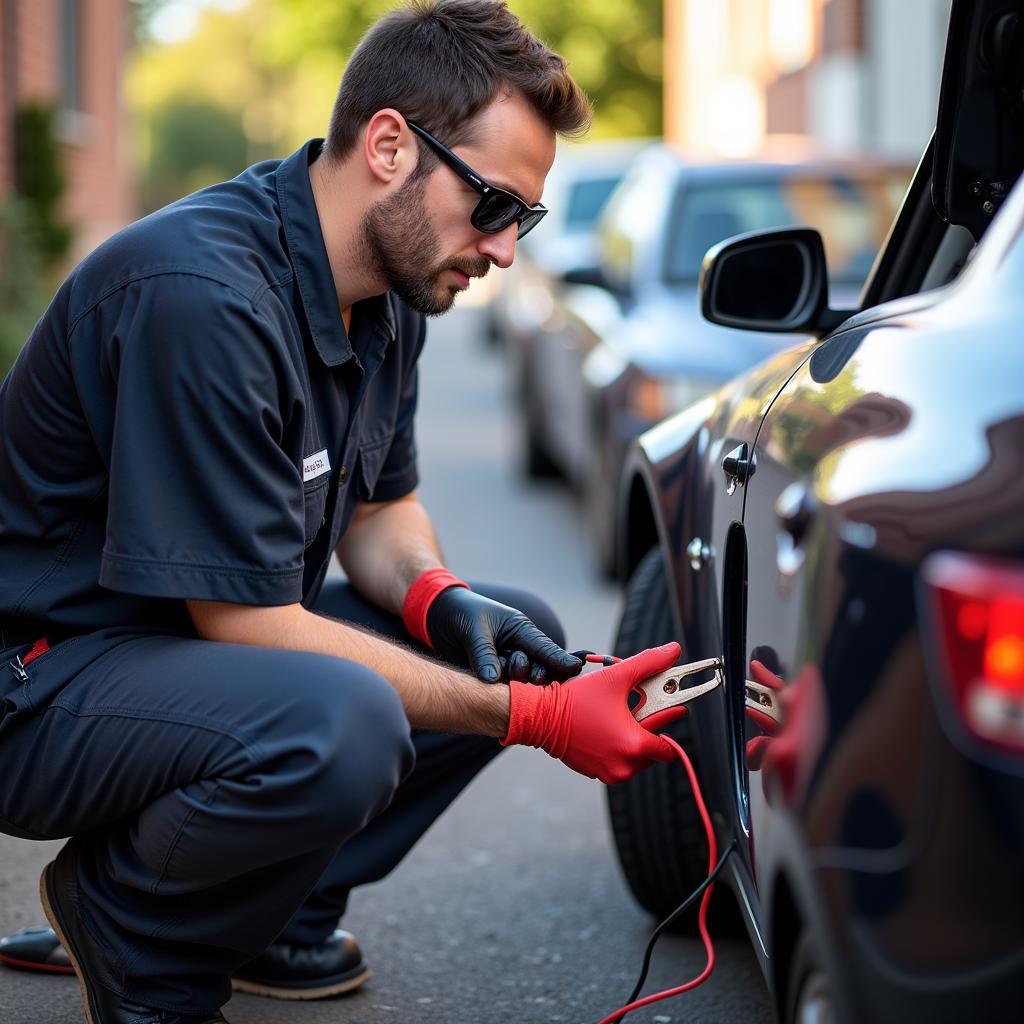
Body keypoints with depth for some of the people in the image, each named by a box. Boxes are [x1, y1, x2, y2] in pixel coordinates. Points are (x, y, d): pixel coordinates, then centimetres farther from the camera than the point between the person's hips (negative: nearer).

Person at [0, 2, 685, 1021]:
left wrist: (437, 598, -9)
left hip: (219, 634, 10)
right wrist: (533, 719, -24)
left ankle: (268, 916, 10)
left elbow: (378, 508, 16)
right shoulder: (203, 294, -28)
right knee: (339, 725, -36)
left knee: (520, 641, 5)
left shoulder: (389, 295, 2)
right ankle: (122, 918, -5)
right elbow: (246, 621, -26)